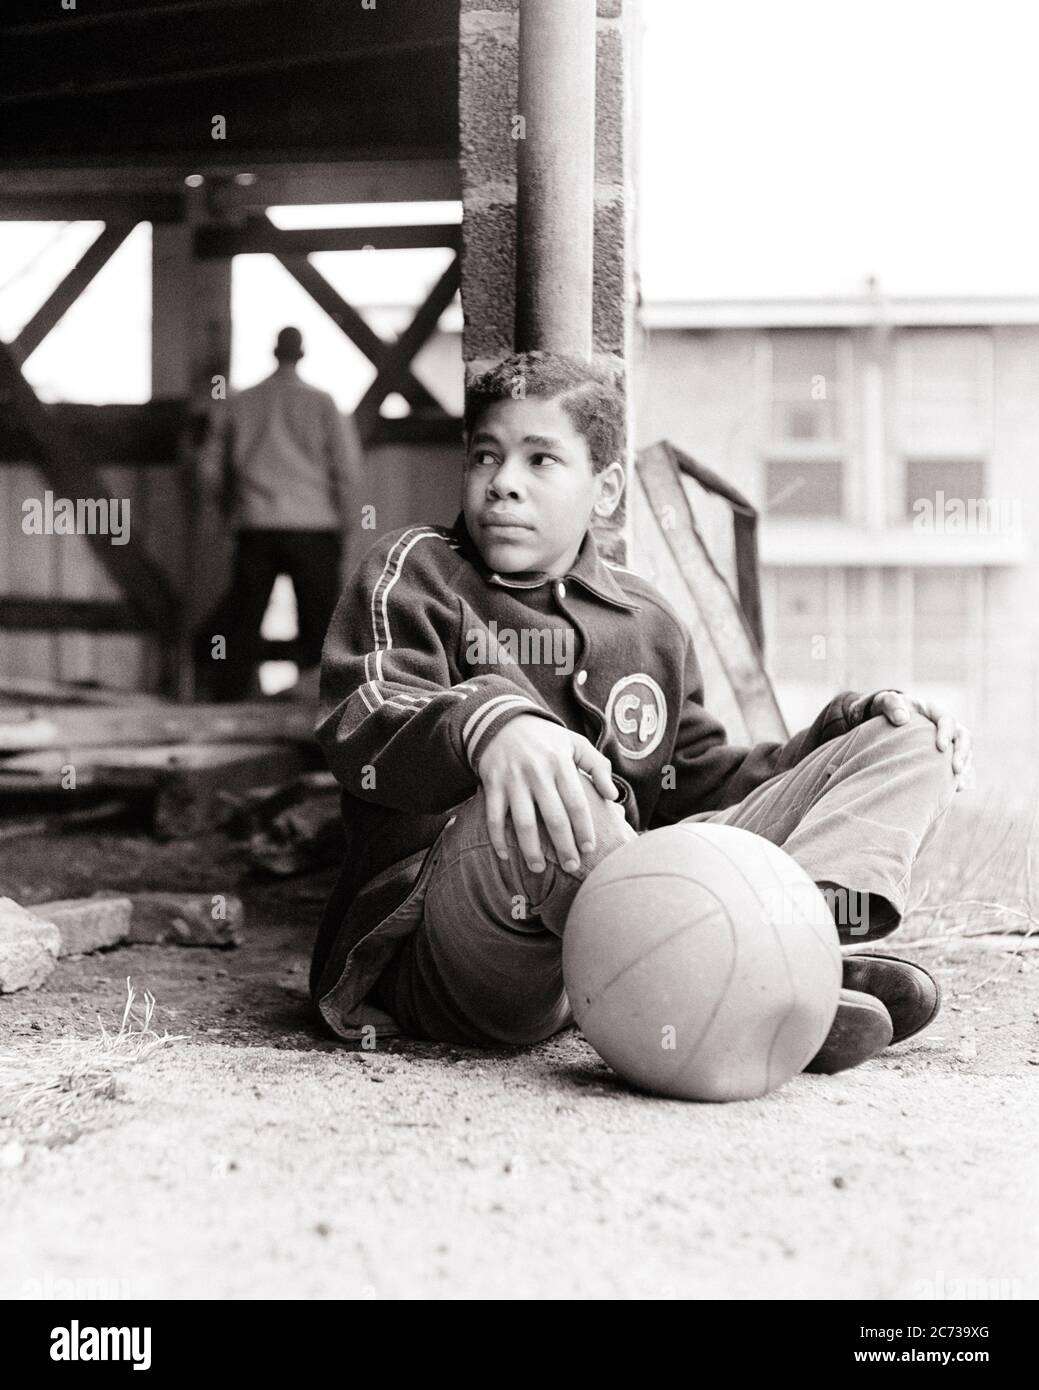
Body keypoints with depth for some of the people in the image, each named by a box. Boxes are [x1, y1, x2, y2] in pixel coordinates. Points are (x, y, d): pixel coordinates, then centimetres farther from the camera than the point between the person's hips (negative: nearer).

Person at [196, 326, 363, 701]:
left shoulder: (238, 404, 8)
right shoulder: (321, 403, 0)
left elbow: (212, 470, 11)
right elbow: (347, 466, -4)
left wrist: (233, 509, 25)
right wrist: (343, 523, 5)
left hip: (254, 529, 3)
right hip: (312, 527, -2)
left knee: (242, 618, 7)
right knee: (318, 618, 3)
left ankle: (230, 699, 5)